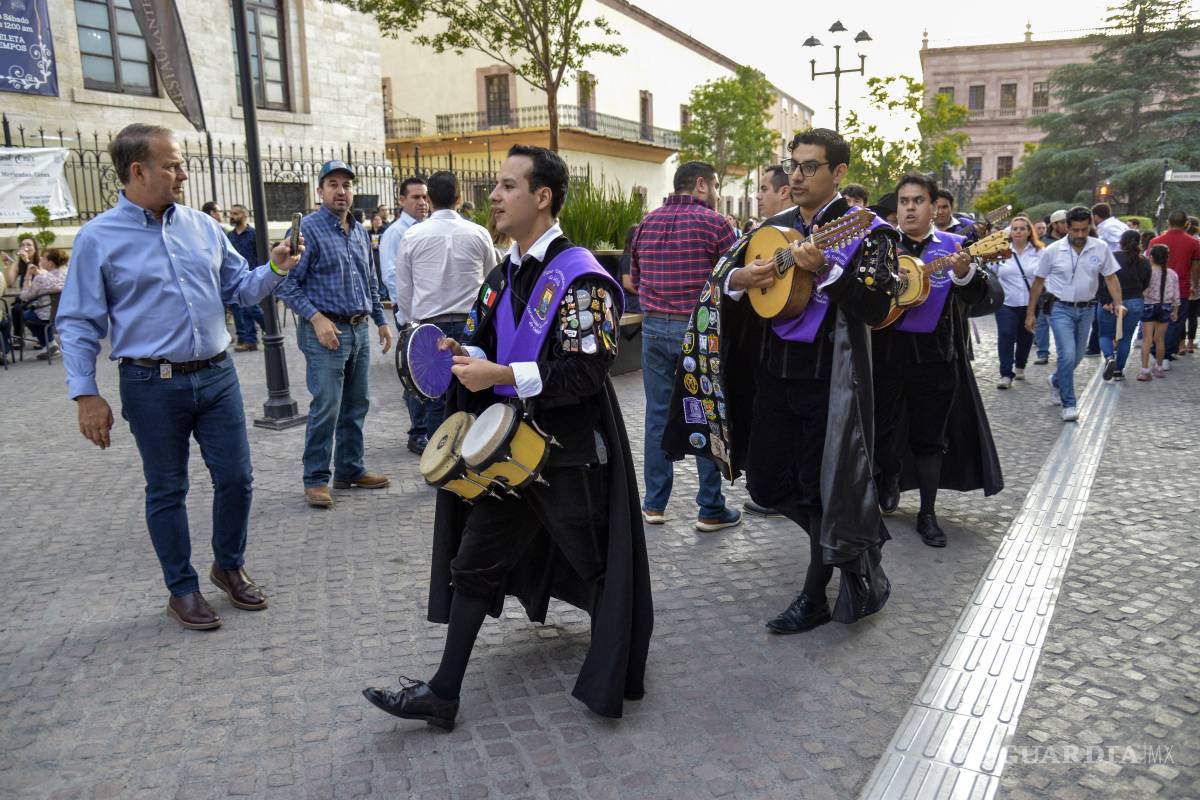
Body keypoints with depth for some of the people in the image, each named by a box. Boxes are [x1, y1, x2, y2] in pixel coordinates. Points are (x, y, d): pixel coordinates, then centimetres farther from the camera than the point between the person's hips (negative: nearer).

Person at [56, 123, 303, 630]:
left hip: (216, 376, 4)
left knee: (235, 478, 8)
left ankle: (229, 566, 31)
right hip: (152, 386, -4)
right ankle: (182, 588, 25)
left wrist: (273, 271, -7)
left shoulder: (202, 226, 6)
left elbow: (237, 287, 13)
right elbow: (78, 325, -4)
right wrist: (86, 395, -10)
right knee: (167, 491, 9)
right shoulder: (99, 238, -5)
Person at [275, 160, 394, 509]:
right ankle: (316, 479, 5)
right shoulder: (307, 228, -8)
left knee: (355, 406, 12)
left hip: (359, 330, 7)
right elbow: (287, 284, -12)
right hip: (325, 330, -7)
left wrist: (381, 320, 18)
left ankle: (350, 469, 25)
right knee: (326, 408, -7)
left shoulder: (360, 232, 15)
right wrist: (316, 318, -19)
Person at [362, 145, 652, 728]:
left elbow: (588, 369, -23)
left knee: (596, 565, 10)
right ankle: (443, 693, 22)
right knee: (473, 563, 10)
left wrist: (500, 375, -24)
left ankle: (615, 679, 35)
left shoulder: (579, 276, -16)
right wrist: (464, 354, -3)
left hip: (570, 449, -8)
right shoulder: (503, 276, 10)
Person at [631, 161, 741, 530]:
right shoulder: (714, 223, -8)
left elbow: (634, 278, 17)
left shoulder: (647, 223, 9)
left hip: (654, 326, 5)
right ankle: (711, 509, 10)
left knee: (658, 414, 10)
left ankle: (654, 503, 17)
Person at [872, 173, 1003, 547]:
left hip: (935, 355, -1)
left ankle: (927, 513, 18)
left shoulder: (954, 246, 1)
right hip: (886, 351, 1)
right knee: (882, 428, 8)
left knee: (930, 437, 6)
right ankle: (890, 477, 38)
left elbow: (990, 293, -10)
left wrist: (964, 274, -31)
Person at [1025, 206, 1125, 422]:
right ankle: (1068, 404, -6)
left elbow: (1110, 277, 5)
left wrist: (1118, 304, -9)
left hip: (1086, 309, 3)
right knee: (1067, 355, -16)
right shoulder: (1052, 251, -7)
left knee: (1077, 356, 14)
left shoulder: (1101, 248, -2)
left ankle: (1056, 380, 44)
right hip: (1061, 309, -3)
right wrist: (1030, 313, 1)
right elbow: (1038, 283, 1)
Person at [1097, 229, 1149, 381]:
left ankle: (1109, 357, -15)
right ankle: (1119, 370, 15)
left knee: (1105, 334, 12)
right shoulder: (1144, 262, 1)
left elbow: (1102, 281, -15)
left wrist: (1105, 302, -12)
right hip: (1134, 304, 3)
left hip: (1111, 303, -3)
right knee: (1126, 338, 12)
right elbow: (1145, 284, 9)